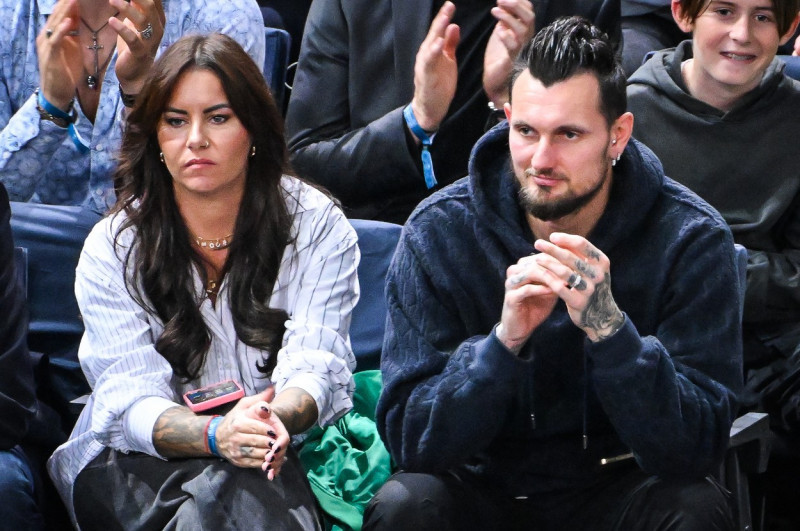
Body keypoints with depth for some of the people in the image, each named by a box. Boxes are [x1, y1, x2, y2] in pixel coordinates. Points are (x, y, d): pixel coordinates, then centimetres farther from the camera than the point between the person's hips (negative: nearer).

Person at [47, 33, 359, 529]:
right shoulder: (113, 248, -1)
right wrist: (216, 434, -33)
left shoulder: (318, 227, 0)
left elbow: (316, 368, -10)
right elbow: (131, 400, -10)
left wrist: (278, 418, -37)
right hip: (142, 463, -1)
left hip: (285, 456, 1)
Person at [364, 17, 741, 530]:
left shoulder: (691, 240, -13)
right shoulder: (439, 232, -11)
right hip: (483, 486, 1)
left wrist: (608, 325, -34)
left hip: (621, 489, 0)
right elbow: (410, 439, -15)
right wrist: (505, 339, -31)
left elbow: (694, 448, -19)